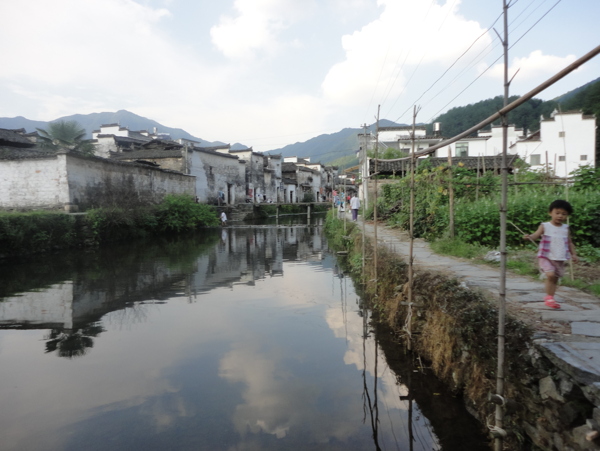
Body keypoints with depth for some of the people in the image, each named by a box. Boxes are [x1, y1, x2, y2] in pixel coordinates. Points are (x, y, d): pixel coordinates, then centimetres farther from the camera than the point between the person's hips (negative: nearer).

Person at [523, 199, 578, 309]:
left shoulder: (565, 228, 8)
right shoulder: (545, 226, -5)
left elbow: (569, 243, 18)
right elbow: (536, 235, -19)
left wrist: (573, 254, 10)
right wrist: (529, 237, -41)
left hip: (560, 259, 5)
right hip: (546, 257, -5)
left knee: (555, 279, 11)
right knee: (550, 275, -22)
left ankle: (550, 299, 24)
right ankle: (549, 297, -6)